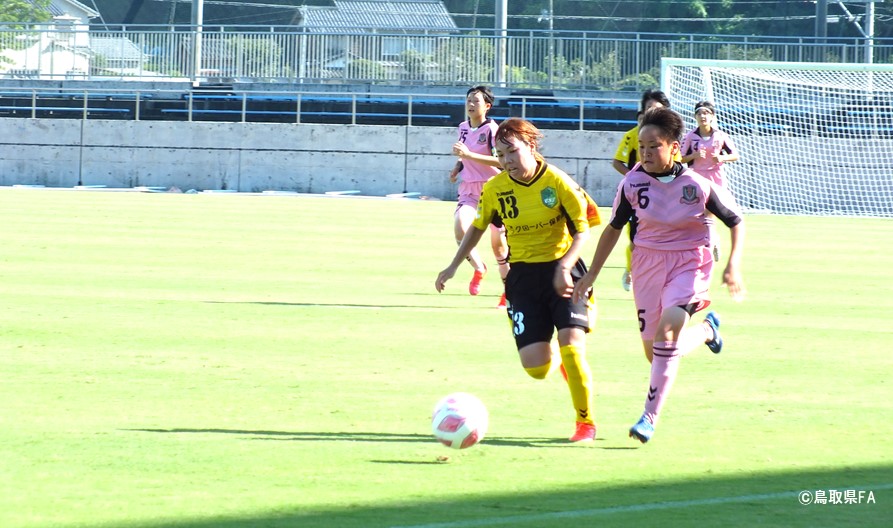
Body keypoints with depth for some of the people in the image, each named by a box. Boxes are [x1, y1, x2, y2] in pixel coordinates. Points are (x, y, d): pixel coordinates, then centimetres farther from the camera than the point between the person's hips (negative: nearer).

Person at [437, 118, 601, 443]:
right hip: (523, 276, 3)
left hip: (562, 270, -3)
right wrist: (453, 266, 12)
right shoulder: (495, 189, -2)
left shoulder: (557, 182, -13)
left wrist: (564, 267, -25)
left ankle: (585, 422, 2)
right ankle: (558, 362, 31)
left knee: (571, 345, -19)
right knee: (535, 367, -9)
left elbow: (582, 230, -10)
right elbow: (478, 227, 15)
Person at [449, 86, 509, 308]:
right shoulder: (463, 128, 7)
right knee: (460, 227, -22)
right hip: (469, 187, 5)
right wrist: (458, 166, 4)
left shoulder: (491, 130, -13)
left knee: (498, 242, 3)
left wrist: (469, 155, -29)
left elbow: (501, 161, -25)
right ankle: (478, 269, 2)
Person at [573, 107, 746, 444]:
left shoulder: (698, 185, -14)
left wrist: (733, 266, -15)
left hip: (689, 262, -3)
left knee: (668, 329, -26)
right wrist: (592, 274, 7)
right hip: (648, 261, 3)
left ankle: (650, 416, -19)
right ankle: (705, 329, 40)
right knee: (653, 351, 6)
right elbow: (614, 228, 6)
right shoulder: (633, 183, -8)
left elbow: (736, 223, -2)